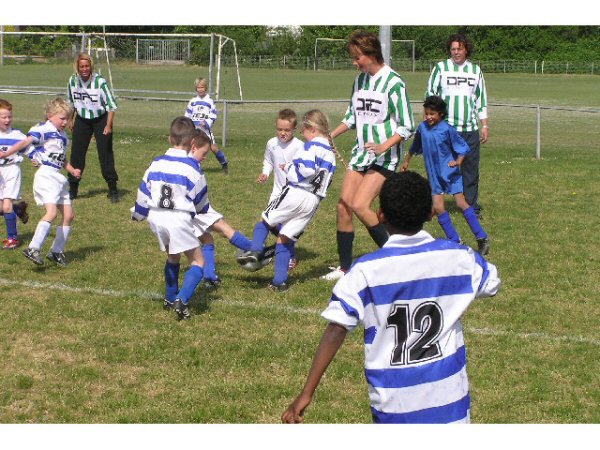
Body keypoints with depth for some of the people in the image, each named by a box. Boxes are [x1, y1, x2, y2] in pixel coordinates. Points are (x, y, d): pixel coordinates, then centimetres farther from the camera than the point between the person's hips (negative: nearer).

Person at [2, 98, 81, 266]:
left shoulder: (62, 136, 18)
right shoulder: (43, 129, -8)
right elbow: (26, 142, -20)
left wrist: (73, 170, 14)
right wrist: (7, 153, -30)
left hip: (58, 177, 9)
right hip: (46, 175, -9)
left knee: (68, 215, 8)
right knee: (52, 212, -22)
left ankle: (57, 251, 18)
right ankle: (33, 249, -23)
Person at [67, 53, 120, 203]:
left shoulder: (100, 81, -21)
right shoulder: (73, 81, -7)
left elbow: (111, 104, -16)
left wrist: (108, 125, -22)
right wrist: (70, 120, 15)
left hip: (101, 119, -4)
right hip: (82, 120, 4)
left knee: (105, 154, -6)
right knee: (76, 153, 3)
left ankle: (113, 190, 3)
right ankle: (72, 189, 14)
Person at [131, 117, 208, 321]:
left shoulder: (156, 164, 7)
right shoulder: (192, 167, -6)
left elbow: (143, 191, 13)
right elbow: (200, 199, 6)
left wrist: (138, 213, 29)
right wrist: (203, 210, 29)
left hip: (156, 218, 6)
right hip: (180, 219, -6)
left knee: (173, 257, 28)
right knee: (197, 261, 3)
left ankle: (170, 299, 34)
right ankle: (182, 301, -17)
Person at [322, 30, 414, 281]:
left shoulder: (393, 82, -14)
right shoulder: (360, 80, 9)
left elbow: (406, 126, -14)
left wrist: (383, 146, -28)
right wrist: (330, 135, 9)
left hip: (384, 157, -7)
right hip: (360, 152, 7)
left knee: (359, 206, -18)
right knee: (343, 206, 1)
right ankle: (344, 268, 11)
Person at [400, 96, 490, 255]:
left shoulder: (447, 129, -14)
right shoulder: (422, 128, 0)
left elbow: (462, 147, -8)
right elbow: (415, 147, 19)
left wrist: (457, 162, -24)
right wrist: (406, 161, 28)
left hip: (450, 172, -5)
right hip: (434, 175, 5)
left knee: (461, 203, -9)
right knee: (438, 207, -4)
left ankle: (482, 237, -2)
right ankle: (455, 240, 7)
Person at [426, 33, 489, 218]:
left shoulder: (475, 70, 13)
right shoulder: (440, 68, 3)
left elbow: (481, 99, 17)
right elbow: (430, 94, 4)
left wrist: (485, 125, 13)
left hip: (470, 129, 3)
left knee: (471, 168, 4)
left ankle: (472, 206, 12)